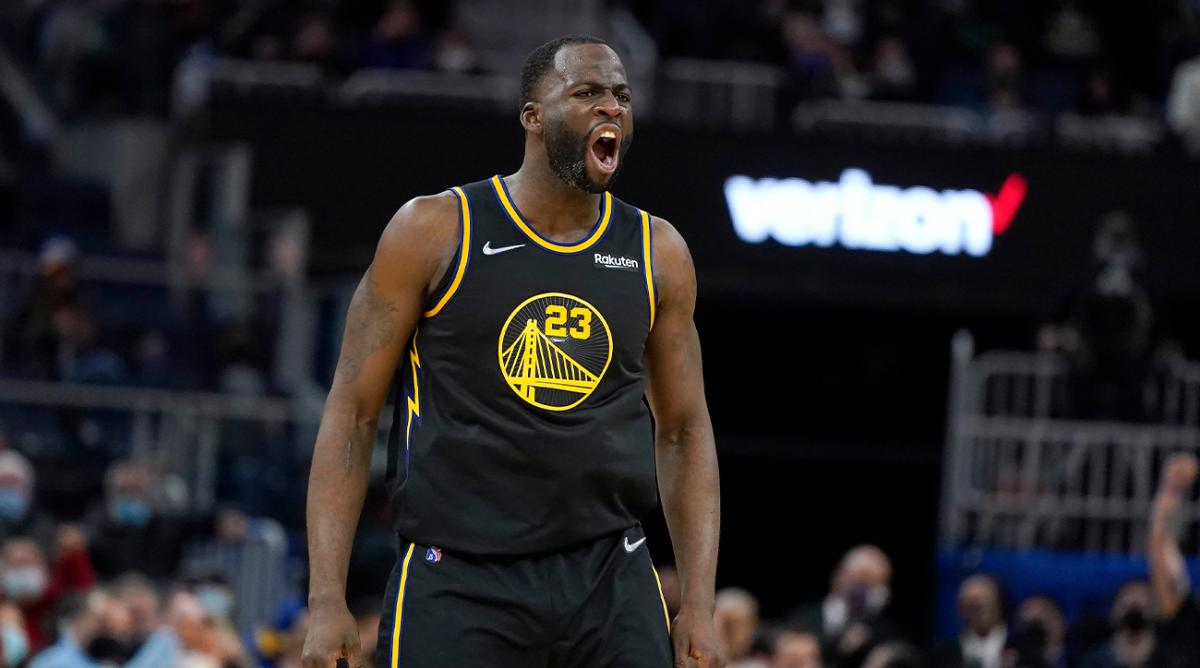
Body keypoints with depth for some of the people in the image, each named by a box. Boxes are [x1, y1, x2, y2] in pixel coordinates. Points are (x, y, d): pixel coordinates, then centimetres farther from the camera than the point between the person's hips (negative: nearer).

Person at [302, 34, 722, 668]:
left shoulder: (657, 253, 8)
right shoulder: (434, 230, -2)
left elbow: (684, 431, 16)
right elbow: (351, 412, -1)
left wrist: (698, 604, 6)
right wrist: (327, 600, -8)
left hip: (610, 580, 3)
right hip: (456, 582, -3)